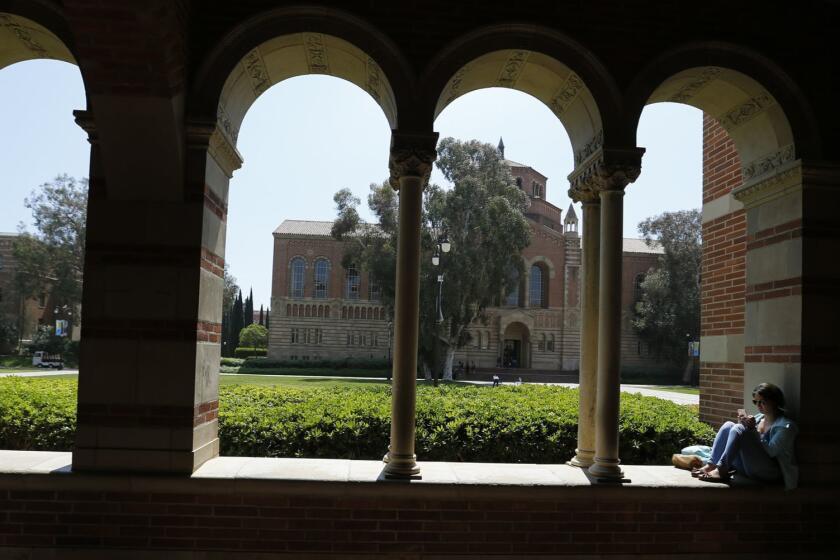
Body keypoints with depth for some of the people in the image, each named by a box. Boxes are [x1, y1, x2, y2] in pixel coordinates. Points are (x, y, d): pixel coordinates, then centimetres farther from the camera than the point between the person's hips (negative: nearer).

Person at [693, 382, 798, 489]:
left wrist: (754, 430, -17)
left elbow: (771, 451, -18)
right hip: (748, 467, 7)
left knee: (739, 429, -24)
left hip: (769, 472, -7)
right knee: (728, 425, -7)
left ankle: (720, 471, -29)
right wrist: (744, 423, -7)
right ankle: (711, 465, -19)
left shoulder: (785, 425, -7)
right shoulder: (758, 417, 15)